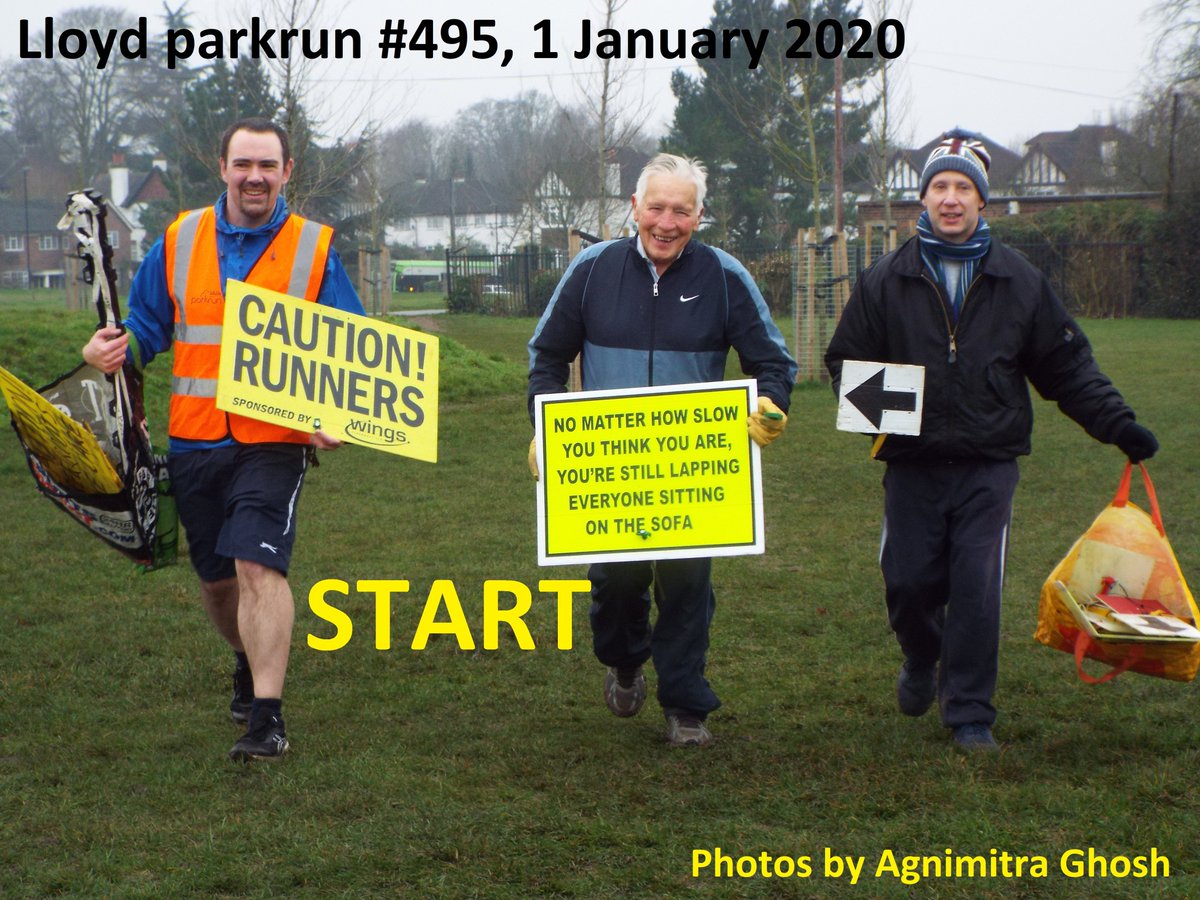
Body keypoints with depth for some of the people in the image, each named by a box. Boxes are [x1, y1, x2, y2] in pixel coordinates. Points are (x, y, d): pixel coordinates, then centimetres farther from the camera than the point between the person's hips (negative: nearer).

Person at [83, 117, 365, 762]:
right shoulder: (179, 241, 7)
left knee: (259, 564, -19)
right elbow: (146, 325, 14)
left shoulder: (315, 250, 0)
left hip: (275, 441, -4)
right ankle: (249, 664, 44)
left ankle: (267, 718, -18)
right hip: (194, 441, 4)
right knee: (214, 574, 15)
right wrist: (109, 350, -9)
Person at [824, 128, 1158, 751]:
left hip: (989, 466, -1)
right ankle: (921, 660, 35)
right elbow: (845, 361, 8)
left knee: (978, 591, -5)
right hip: (912, 465, 1)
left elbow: (1065, 367, 9)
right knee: (907, 583, 2)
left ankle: (969, 712, 7)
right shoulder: (885, 281, 5)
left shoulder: (1020, 281, 6)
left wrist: (1116, 424, 0)